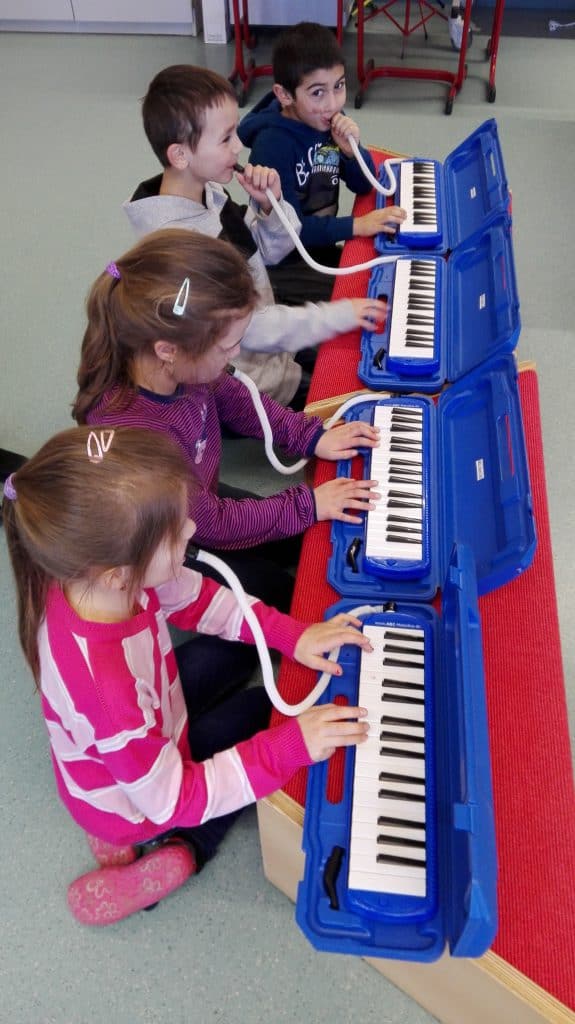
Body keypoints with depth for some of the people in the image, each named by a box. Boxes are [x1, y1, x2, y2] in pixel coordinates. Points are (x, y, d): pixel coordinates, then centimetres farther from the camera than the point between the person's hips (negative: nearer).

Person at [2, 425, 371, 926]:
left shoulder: (90, 569, -27)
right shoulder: (105, 689, -46)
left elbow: (197, 599, -10)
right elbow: (174, 800, -31)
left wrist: (291, 634, -19)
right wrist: (289, 748, -35)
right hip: (138, 796, -6)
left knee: (229, 649, 23)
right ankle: (179, 852, 7)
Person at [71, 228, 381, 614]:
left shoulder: (182, 364, -24)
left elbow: (234, 398, 1)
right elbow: (214, 522, -27)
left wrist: (310, 435, -5)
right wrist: (306, 505, -20)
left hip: (199, 498, 7)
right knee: (277, 590, 4)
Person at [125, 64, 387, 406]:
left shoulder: (208, 191, -4)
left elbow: (272, 251, 7)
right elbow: (249, 329, -29)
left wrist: (271, 203, -13)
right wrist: (338, 315, -25)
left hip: (265, 335, 8)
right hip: (243, 384, -8)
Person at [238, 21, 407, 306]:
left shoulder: (327, 121, -3)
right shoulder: (272, 144, -23)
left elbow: (363, 186, 4)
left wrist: (351, 149, -16)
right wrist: (356, 225, -30)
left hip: (318, 247, 7)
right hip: (279, 263, -7)